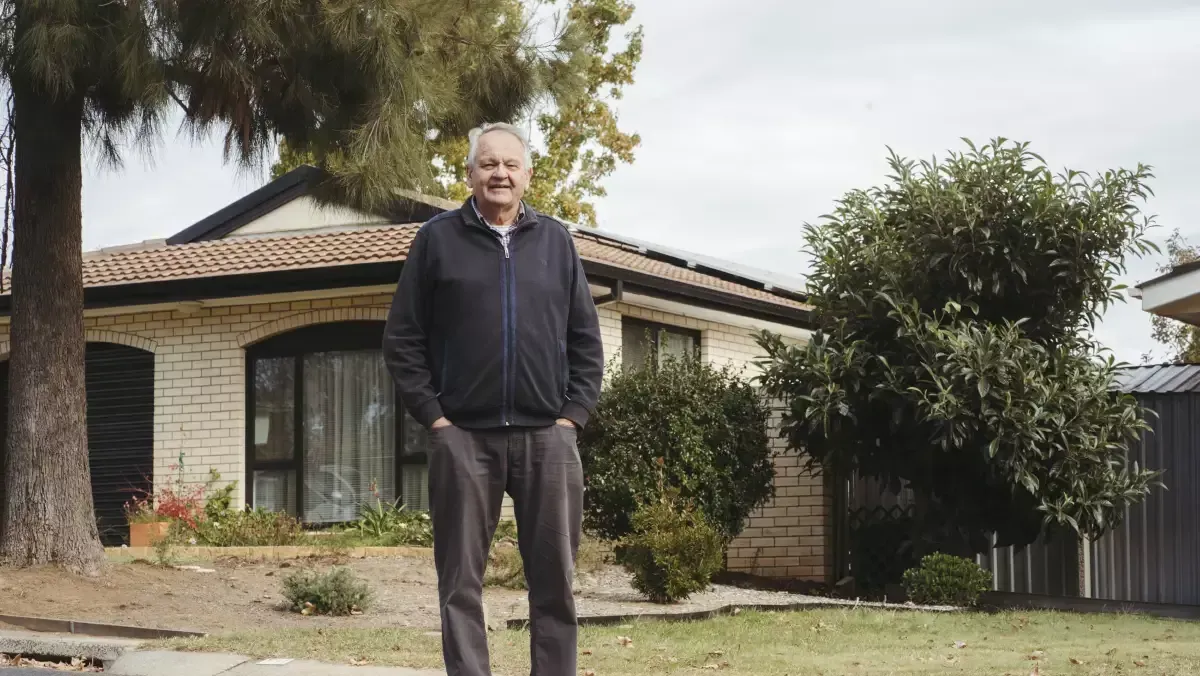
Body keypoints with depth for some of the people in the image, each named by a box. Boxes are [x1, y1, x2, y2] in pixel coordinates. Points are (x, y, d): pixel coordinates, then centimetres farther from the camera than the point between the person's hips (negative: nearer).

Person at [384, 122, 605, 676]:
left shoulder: (556, 240, 12)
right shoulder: (437, 239, 5)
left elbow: (585, 339, 12)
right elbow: (402, 339, 3)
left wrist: (574, 414, 1)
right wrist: (432, 415, -5)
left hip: (546, 436, 2)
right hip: (463, 437, -1)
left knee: (555, 579, 3)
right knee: (460, 582, 1)